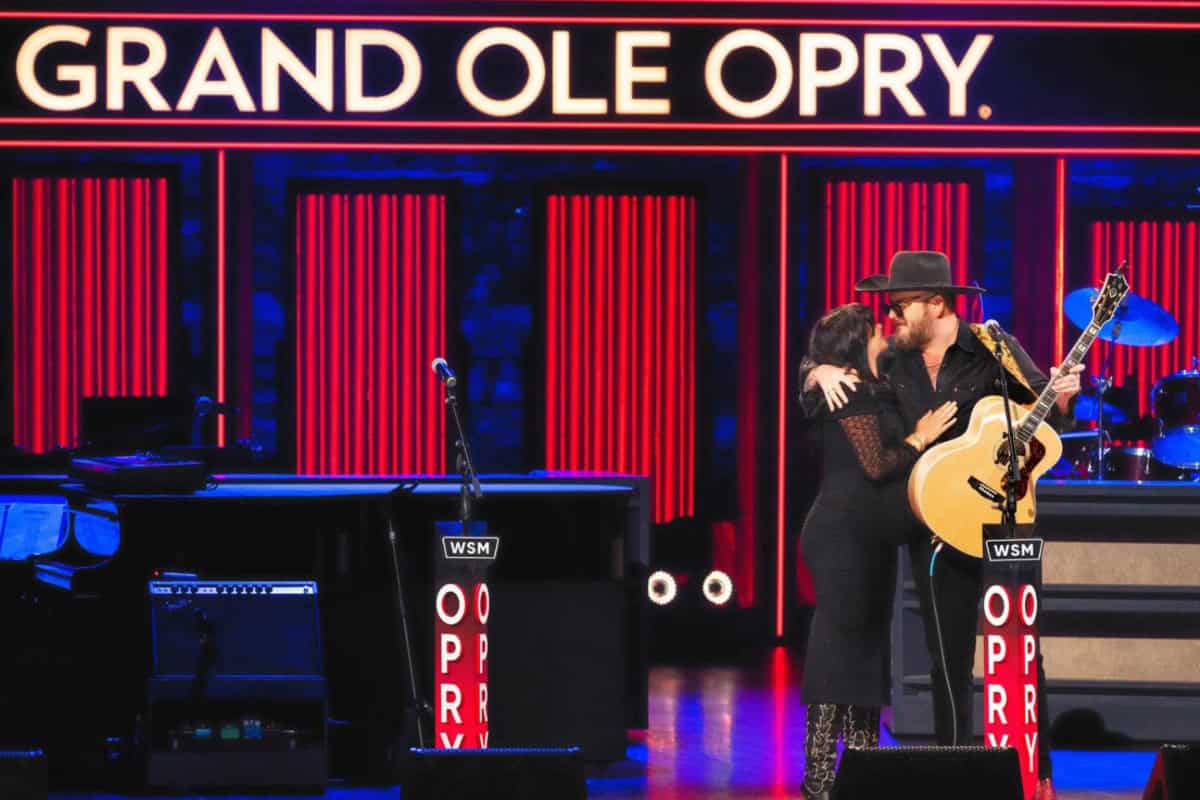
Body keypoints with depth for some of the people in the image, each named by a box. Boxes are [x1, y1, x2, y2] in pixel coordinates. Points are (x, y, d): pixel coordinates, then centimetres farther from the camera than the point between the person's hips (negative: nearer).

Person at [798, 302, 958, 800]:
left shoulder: (871, 392, 17)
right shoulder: (852, 394, -12)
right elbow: (876, 465, -18)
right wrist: (921, 437, -8)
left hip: (867, 538, 10)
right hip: (843, 536, -10)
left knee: (866, 650, 11)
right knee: (839, 645, -10)